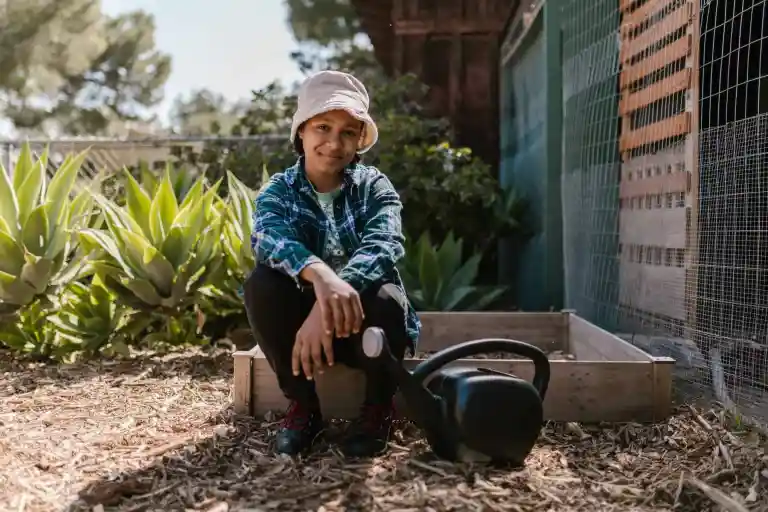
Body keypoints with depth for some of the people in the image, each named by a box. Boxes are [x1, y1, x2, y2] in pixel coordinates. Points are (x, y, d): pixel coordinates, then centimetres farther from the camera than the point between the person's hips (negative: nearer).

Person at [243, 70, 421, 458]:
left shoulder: (375, 187, -6)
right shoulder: (279, 190, -5)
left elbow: (383, 245, -27)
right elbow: (267, 237, -29)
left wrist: (333, 300, -47)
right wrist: (319, 275, -52)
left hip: (362, 324, -1)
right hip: (305, 318, 1)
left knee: (385, 297, -33)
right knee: (261, 284, -26)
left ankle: (378, 406, -3)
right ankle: (303, 403, -6)